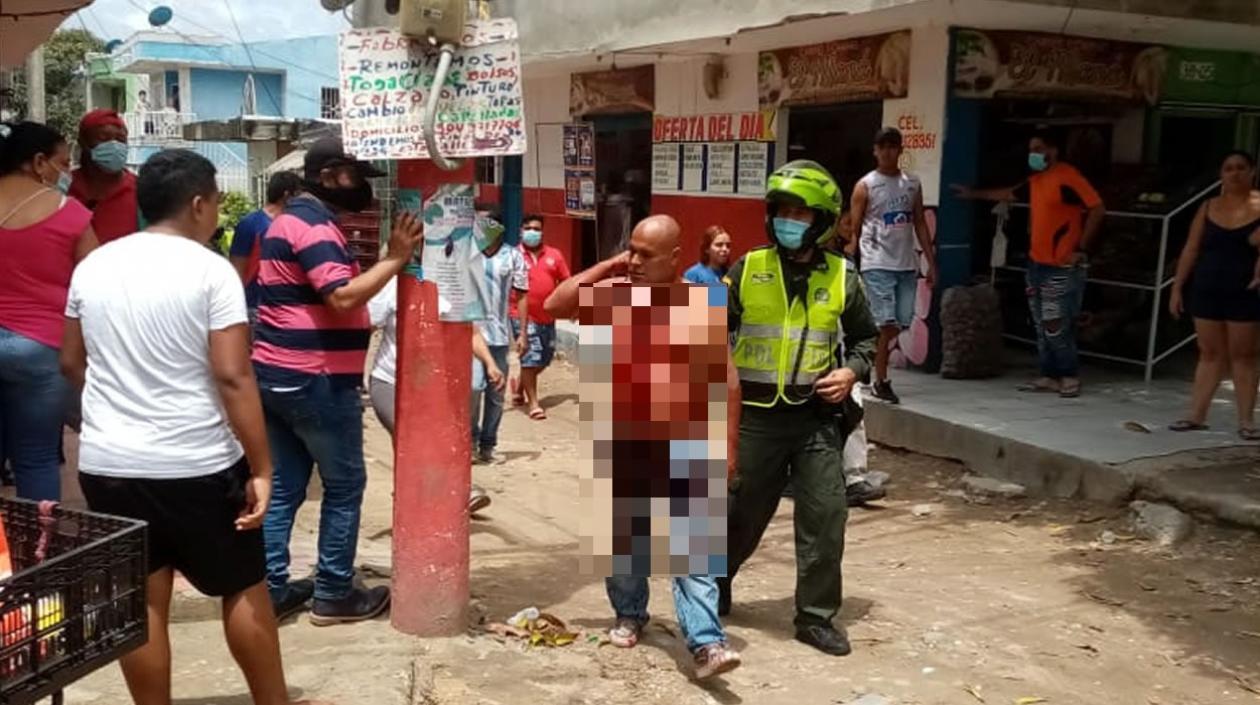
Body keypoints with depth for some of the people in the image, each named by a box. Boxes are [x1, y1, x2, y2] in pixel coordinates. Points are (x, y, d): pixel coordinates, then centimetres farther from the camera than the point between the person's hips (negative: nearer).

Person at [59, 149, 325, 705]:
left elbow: (71, 364, 15)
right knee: (244, 588, 12)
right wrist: (261, 468, -14)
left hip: (107, 464, 5)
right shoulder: (210, 271, -12)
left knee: (142, 601, 10)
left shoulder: (92, 266, 6)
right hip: (196, 464, -4)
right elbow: (232, 377, -17)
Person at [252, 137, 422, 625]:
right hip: (316, 380, -10)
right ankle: (334, 594, 11)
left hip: (275, 374, 10)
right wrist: (395, 259, -21)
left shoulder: (289, 219, 17)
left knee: (283, 486, 12)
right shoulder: (315, 225, -15)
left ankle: (271, 589, 16)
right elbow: (342, 298, -26)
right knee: (344, 486, 3)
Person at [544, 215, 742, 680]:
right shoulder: (615, 293, 1)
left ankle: (706, 644, -13)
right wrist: (605, 267, -7)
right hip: (620, 438, 4)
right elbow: (554, 306, -3)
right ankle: (629, 615, 35)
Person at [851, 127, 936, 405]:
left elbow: (920, 224, 16)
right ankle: (880, 382, 1)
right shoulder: (865, 186, 0)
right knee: (886, 324, -10)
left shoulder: (912, 184, 13)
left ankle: (878, 375, 21)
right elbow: (853, 228, -1)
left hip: (907, 264, 5)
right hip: (877, 264, -5)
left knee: (900, 324, 4)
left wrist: (931, 262, 11)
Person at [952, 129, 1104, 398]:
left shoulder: (1067, 177, -14)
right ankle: (1050, 377, 17)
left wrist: (1081, 249, -18)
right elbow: (1010, 194, 31)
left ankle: (1070, 378, 3)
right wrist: (973, 193, 36)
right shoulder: (1036, 179, 13)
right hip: (1037, 264, 9)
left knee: (1056, 327, -9)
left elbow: (1097, 209, -19)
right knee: (1042, 327, 10)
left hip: (1062, 267, -9)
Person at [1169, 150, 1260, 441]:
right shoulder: (1209, 207, 8)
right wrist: (1177, 287, 5)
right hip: (1206, 291, 3)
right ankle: (1197, 415, 12)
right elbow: (1191, 250, 9)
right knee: (1210, 354, 9)